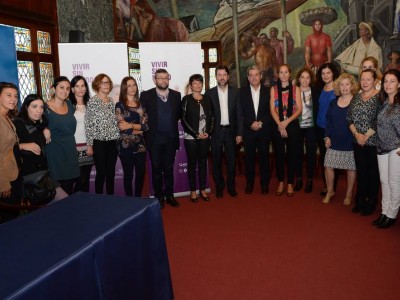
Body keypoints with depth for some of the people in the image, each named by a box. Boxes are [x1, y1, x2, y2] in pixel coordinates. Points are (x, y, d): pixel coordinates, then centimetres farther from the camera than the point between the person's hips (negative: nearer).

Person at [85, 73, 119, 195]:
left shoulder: (112, 101, 10)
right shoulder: (92, 101, -6)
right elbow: (88, 124, -8)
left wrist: (118, 139, 9)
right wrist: (89, 145, -10)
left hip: (112, 142, 5)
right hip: (99, 142, -5)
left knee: (111, 173, 10)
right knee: (101, 173, 2)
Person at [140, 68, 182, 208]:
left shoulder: (176, 95, 6)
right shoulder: (146, 95, -2)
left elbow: (179, 114, 12)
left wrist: (171, 123, 2)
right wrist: (148, 131, -5)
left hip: (171, 138, 2)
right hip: (154, 139, -2)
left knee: (169, 168, 11)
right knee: (156, 169, 7)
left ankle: (169, 195, 22)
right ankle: (159, 197, 19)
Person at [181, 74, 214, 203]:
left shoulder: (207, 98, 7)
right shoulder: (186, 99, -3)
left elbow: (211, 117, 9)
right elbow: (184, 119, -7)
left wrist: (209, 132, -6)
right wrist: (196, 134, -12)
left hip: (205, 137, 3)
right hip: (191, 137, -3)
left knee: (203, 162, 10)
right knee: (192, 163, 5)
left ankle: (203, 189, 20)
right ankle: (193, 191, 15)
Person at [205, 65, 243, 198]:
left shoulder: (235, 92, 3)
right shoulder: (209, 93, 0)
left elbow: (239, 114, 2)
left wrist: (239, 133, -2)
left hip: (230, 131, 1)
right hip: (216, 132, -1)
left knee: (231, 160, 6)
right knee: (217, 161, 7)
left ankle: (231, 186, 22)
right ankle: (219, 187, 20)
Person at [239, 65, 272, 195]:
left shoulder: (268, 91, 4)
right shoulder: (242, 91, 4)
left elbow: (271, 111, 0)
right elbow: (240, 112, -1)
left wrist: (261, 123, -12)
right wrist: (251, 124, -12)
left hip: (264, 130, 0)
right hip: (248, 130, 0)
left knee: (264, 157, 6)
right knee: (249, 158, 6)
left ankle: (265, 184, 17)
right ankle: (249, 184, 18)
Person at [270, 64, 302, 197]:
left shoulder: (296, 89, 5)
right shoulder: (274, 89, 6)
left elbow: (299, 109, -3)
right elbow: (272, 110, -1)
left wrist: (287, 122, -15)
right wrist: (280, 124, -13)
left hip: (292, 125, 0)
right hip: (277, 126, 1)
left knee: (292, 154, 4)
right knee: (279, 154, 5)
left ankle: (290, 184, 13)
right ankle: (281, 183, 18)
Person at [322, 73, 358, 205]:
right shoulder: (333, 103, 9)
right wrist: (327, 136, 3)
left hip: (350, 142, -3)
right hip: (334, 141, 4)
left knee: (351, 168, 7)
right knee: (328, 166, 2)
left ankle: (349, 194, 24)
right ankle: (330, 191, 22)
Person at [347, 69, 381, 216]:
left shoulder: (379, 97, -7)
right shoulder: (356, 97, 8)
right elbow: (349, 118, 5)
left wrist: (366, 135, -14)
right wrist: (357, 134, -8)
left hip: (373, 141, -4)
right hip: (357, 141, 4)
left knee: (373, 172, 6)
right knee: (360, 170, 13)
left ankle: (371, 202, 20)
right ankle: (360, 199, 25)